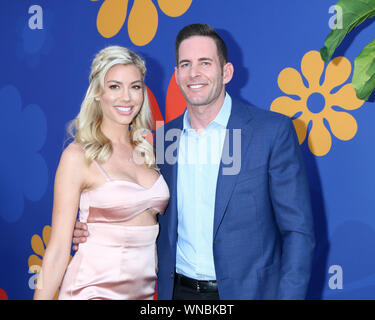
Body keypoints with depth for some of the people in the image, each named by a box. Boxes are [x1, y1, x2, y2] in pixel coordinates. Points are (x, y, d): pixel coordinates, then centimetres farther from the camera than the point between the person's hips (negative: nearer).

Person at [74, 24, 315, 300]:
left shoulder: (273, 130, -9)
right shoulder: (164, 135, 4)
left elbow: (298, 231, -9)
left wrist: (288, 296, -18)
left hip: (245, 290, -4)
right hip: (177, 290, 4)